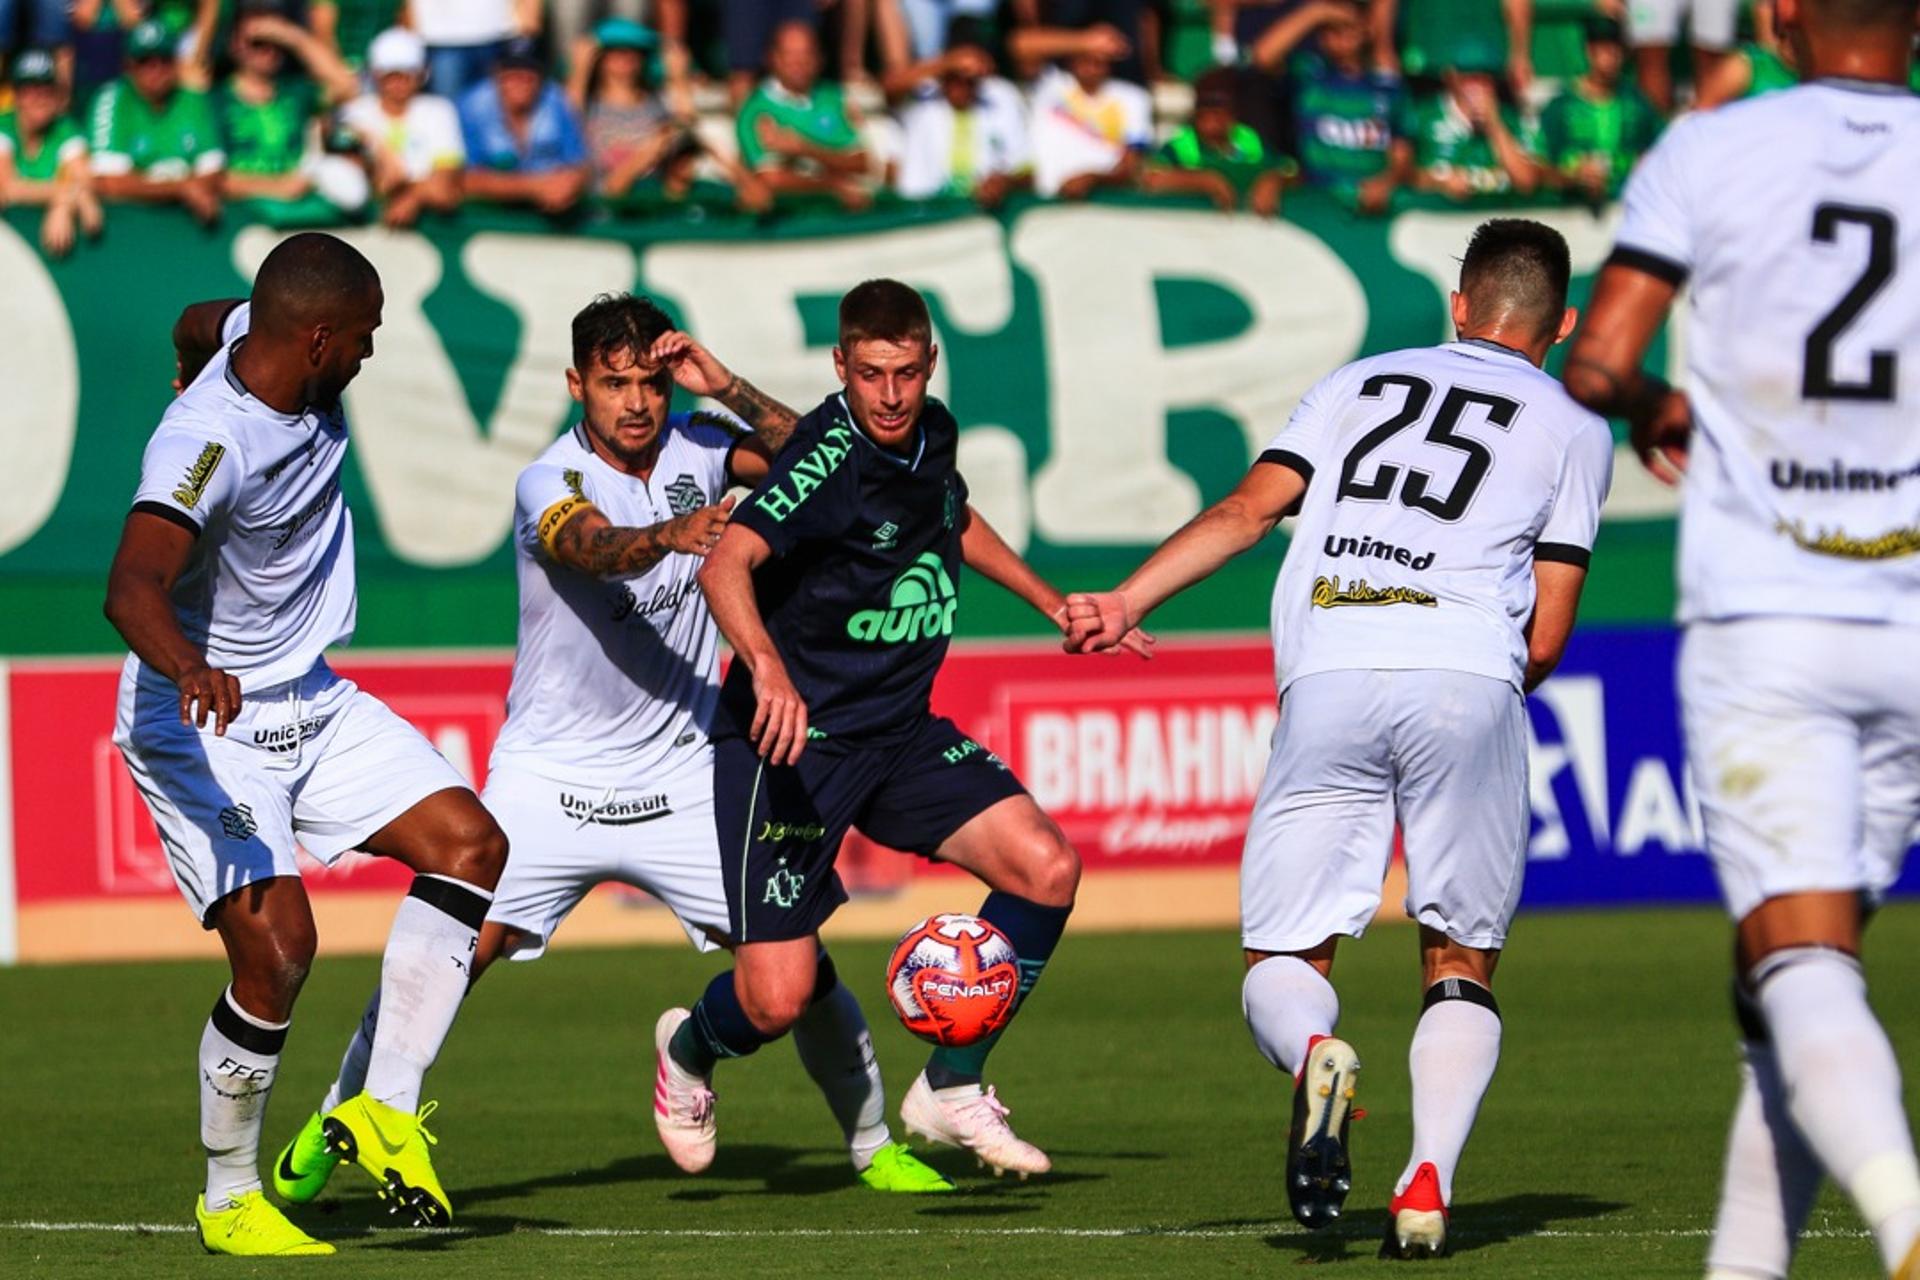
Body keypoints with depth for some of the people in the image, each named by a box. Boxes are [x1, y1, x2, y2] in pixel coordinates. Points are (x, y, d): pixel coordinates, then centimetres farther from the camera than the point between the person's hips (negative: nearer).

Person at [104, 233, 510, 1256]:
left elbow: (198, 324, 22)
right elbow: (132, 586, -44)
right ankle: (228, 1200, 0)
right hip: (204, 721, -9)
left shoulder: (258, 337, -4)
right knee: (276, 945, -20)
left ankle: (386, 1108, 0)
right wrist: (185, 663, -64)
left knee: (470, 843, -4)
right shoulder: (208, 443, -30)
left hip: (309, 702, 9)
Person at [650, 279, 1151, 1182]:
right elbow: (725, 565, -38)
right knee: (777, 999, -12)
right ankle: (691, 1048, 27)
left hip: (899, 732, 7)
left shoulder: (932, 433, 3)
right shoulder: (829, 458, -22)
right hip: (794, 737, -7)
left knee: (1045, 866, -12)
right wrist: (768, 668, -55)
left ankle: (951, 1090, 4)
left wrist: (1053, 604, 27)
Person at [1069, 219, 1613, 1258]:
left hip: (1327, 681, 1)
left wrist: (1125, 603, 8)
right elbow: (1545, 636, 12)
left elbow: (1249, 508, 10)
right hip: (1467, 681, -1)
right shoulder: (1573, 430, 19)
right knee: (1460, 966, 12)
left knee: (1283, 961, 6)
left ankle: (1313, 1053, -29)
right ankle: (1431, 1176, -11)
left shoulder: (1359, 383, 24)